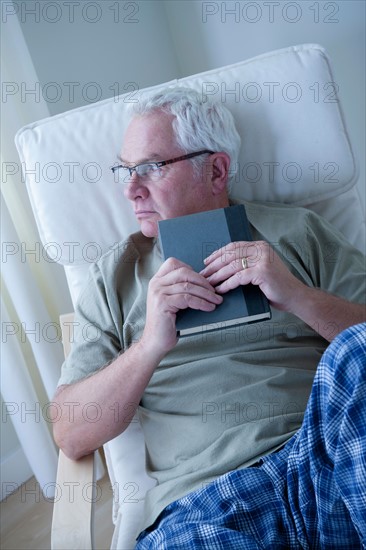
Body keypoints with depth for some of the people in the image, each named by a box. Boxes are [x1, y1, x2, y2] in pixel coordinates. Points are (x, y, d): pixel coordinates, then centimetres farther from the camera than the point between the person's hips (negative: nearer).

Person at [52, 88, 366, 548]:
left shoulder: (295, 230, 12)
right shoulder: (113, 276, 11)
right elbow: (70, 436, 5)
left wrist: (295, 294, -11)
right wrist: (151, 344, -13)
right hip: (205, 501, -1)